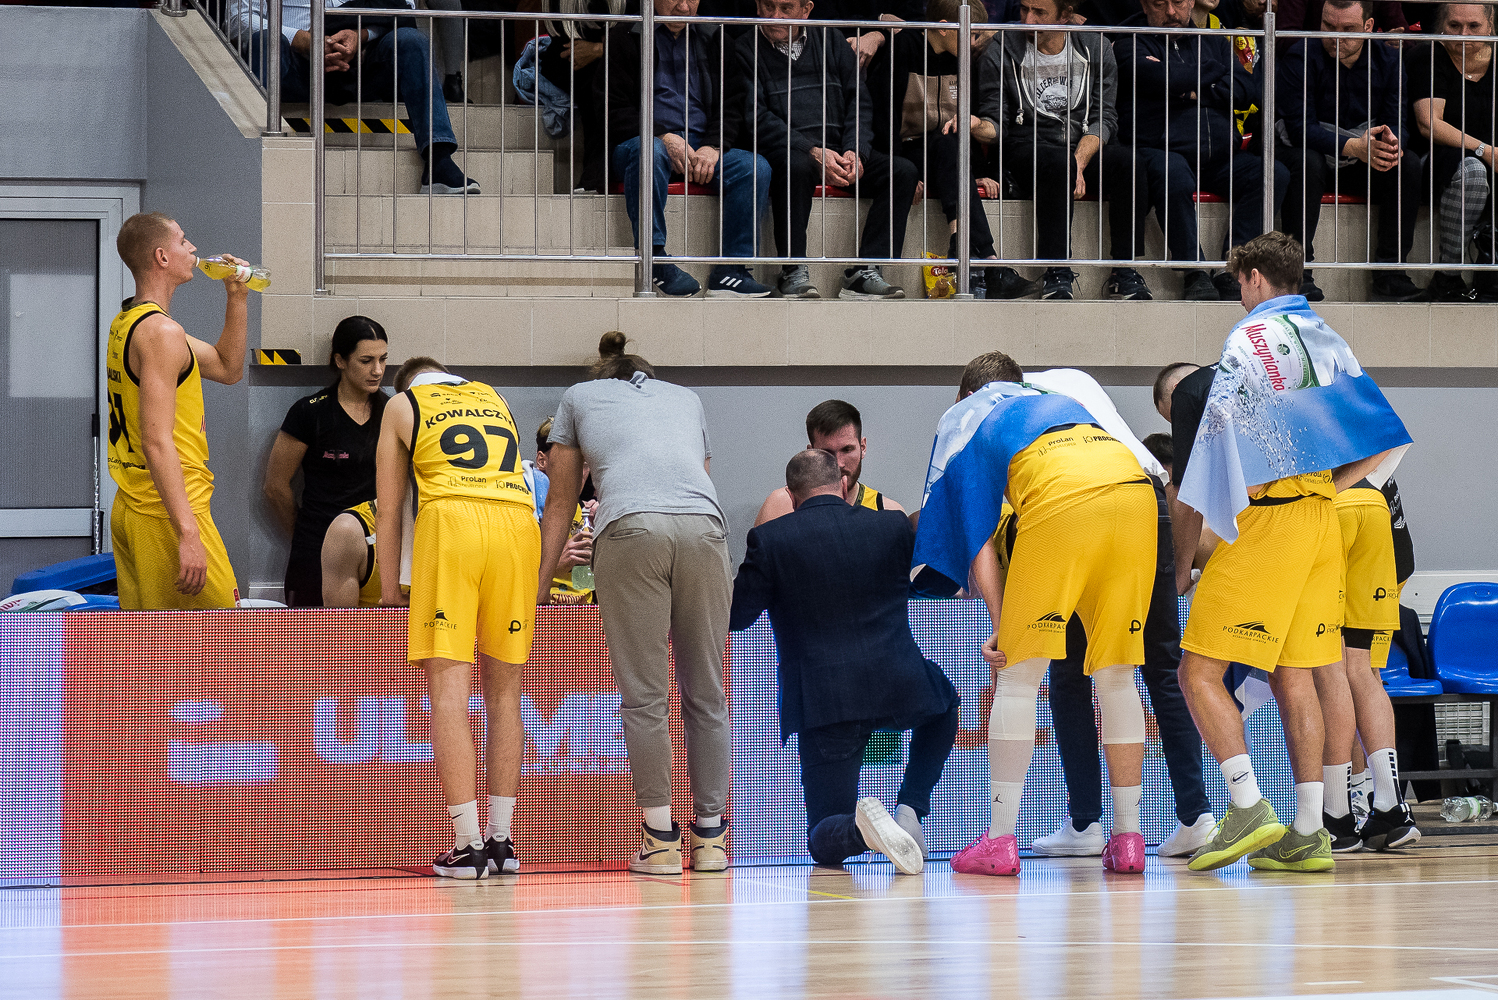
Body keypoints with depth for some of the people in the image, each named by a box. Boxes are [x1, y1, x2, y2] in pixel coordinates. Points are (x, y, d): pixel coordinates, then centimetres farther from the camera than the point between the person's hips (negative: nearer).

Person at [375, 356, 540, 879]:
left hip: (451, 520, -4)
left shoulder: (402, 405, 21)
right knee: (504, 689, 12)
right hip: (519, 522, 4)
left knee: (448, 688, -4)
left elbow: (389, 511, 20)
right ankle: (500, 840, 12)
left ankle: (468, 845, -11)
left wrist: (389, 591, 27)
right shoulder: (494, 399, 31)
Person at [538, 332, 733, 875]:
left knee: (644, 695, -1)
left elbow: (560, 505, 28)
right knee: (705, 693, 8)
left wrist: (536, 587, 34)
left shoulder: (579, 397, 27)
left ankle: (661, 841, -3)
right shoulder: (686, 398, 33)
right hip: (704, 525, 2)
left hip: (631, 528, -2)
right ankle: (710, 837, 10)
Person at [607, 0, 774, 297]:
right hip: (649, 137, -4)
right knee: (648, 150, -40)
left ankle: (731, 270, -26)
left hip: (703, 144, 4)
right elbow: (614, 110, -2)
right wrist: (664, 138, -16)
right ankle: (655, 260, -37)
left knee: (756, 169, -24)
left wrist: (713, 147, -10)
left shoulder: (715, 39, 17)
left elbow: (733, 105, 10)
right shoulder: (625, 37, 5)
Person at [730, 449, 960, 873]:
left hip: (823, 705, -2)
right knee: (943, 708, 38)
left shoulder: (770, 540, -3)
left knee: (824, 839, 8)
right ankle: (909, 810, 17)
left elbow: (733, 615, 0)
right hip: (898, 688, 2)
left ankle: (862, 826, -28)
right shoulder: (893, 527, 5)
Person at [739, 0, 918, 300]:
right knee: (796, 166, -39)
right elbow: (757, 118, -7)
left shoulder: (831, 42, 18)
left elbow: (859, 103, 11)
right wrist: (812, 152, -20)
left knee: (902, 171, -18)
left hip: (839, 152, 5)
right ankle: (793, 272, -31)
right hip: (786, 151, -5)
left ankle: (864, 271, -24)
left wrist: (855, 152, -9)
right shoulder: (746, 50, 4)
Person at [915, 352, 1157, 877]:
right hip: (1136, 489, 4)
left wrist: (1002, 628, 12)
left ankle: (1000, 840, 3)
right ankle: (1127, 839, 12)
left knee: (1017, 675, 5)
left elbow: (978, 539, 17)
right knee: (1116, 676, 13)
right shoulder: (1060, 399, 40)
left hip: (1060, 499, -4)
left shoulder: (960, 421, 28)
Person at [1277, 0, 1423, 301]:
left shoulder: (1387, 61, -1)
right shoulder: (1300, 58, -15)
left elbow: (1397, 122, -8)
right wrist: (1355, 147, -39)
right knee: (1307, 163, -37)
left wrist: (1393, 144, -35)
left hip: (1361, 164, 4)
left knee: (1409, 167, -22)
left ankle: (1389, 270, -18)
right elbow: (1300, 128, -24)